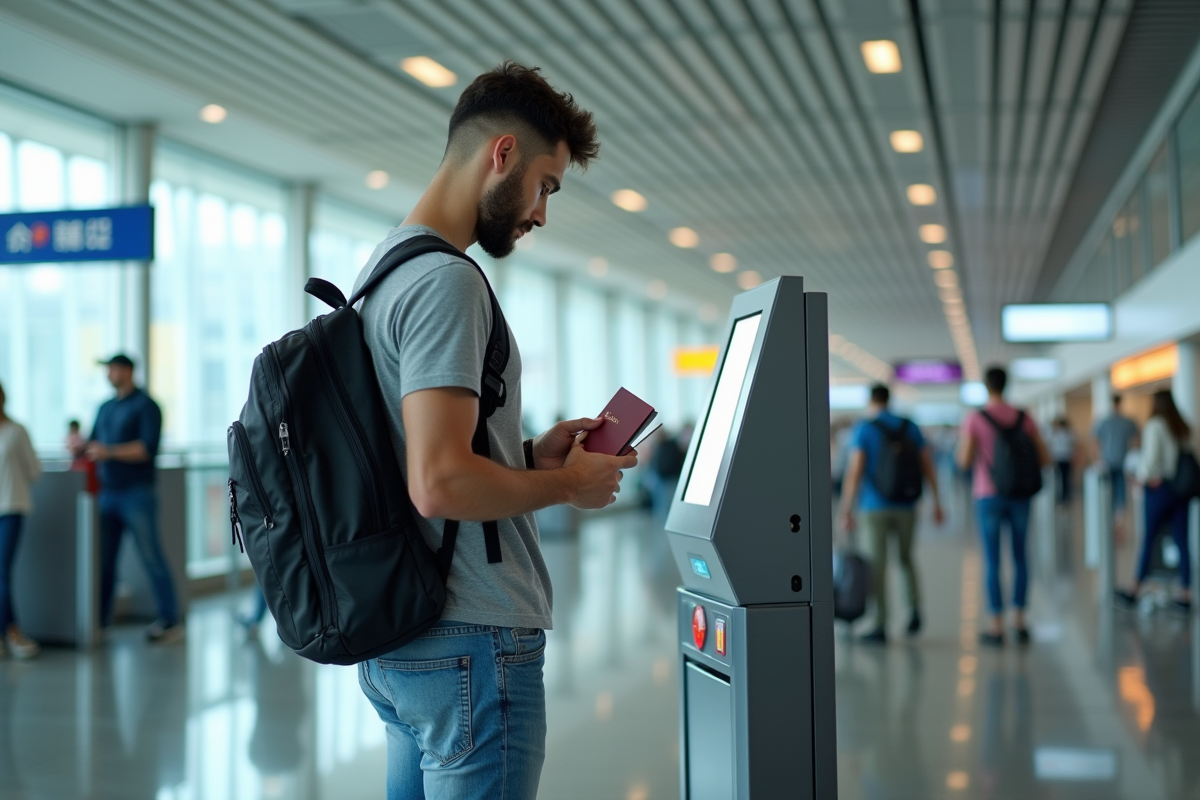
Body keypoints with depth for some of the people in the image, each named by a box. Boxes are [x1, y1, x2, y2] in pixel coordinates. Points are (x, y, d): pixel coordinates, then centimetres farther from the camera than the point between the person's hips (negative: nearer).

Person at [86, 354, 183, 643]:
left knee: (152, 558, -5)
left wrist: (110, 451, -21)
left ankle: (170, 622, -1)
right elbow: (95, 443, 21)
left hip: (137, 492, -7)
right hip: (108, 492, 7)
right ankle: (100, 621, 12)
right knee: (103, 560, 6)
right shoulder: (106, 408, 18)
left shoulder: (145, 406, -4)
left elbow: (148, 448, -15)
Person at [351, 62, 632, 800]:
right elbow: (441, 484, -25)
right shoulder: (445, 280, -17)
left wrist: (530, 455, 12)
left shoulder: (383, 268, 15)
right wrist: (567, 483, -10)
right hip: (472, 640, -10)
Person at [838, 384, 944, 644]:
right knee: (906, 558, 21)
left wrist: (846, 511, -14)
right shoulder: (910, 427, 6)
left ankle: (881, 626, -3)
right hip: (906, 506, 3)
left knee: (878, 566, 0)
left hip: (875, 507, -3)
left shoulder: (863, 429, -5)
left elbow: (854, 471, -14)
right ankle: (914, 609, 3)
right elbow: (928, 466, 3)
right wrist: (937, 503, 8)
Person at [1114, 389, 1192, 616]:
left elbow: (1151, 456, -16)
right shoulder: (1184, 427, 9)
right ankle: (1185, 596, 5)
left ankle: (1133, 592, 12)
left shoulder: (1155, 425, -9)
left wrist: (1142, 476, -1)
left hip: (1159, 488, -5)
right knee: (1182, 542, 5)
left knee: (1148, 540, 3)